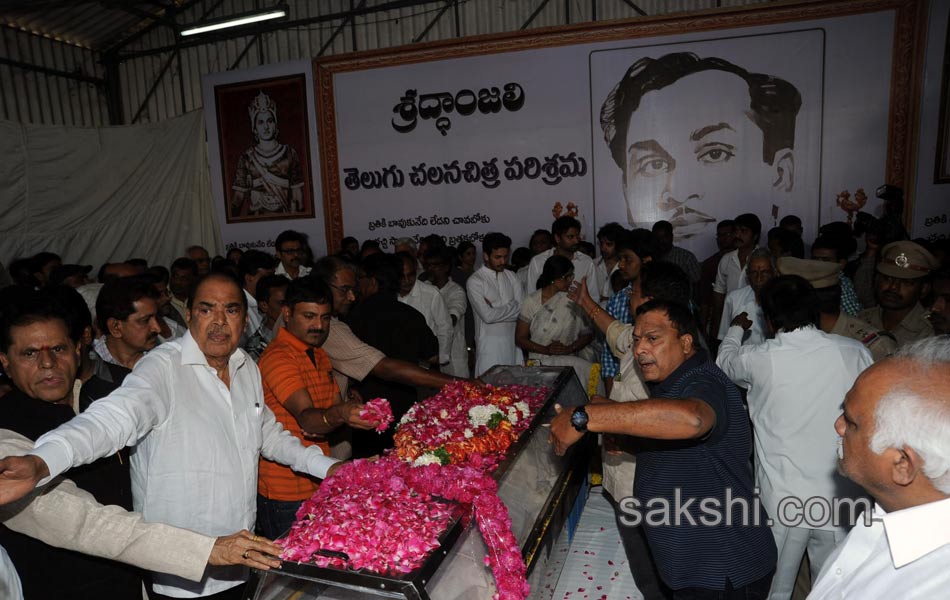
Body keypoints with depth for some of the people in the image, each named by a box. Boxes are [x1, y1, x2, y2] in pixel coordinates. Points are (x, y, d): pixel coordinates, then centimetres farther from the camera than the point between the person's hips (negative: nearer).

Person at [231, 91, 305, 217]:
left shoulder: (289, 153, 6)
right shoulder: (246, 158, 7)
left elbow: (297, 194, 3)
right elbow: (239, 195, 5)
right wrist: (232, 219, -9)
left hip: (284, 216, -1)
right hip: (256, 218, 1)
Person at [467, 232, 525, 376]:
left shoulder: (511, 276, 9)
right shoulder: (474, 281, -8)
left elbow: (524, 308, -2)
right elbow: (488, 315, -17)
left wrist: (495, 306, -12)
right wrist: (512, 307, -3)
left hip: (513, 340, 5)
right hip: (490, 344, -5)